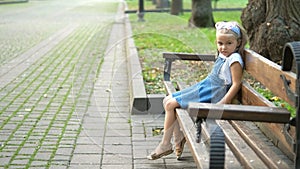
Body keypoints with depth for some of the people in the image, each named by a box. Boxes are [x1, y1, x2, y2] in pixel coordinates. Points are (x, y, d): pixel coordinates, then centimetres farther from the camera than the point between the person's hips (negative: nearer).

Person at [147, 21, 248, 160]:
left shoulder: (234, 60, -16)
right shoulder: (223, 56, 11)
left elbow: (236, 84, -19)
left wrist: (222, 103, -24)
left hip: (211, 94, -10)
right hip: (203, 86, 10)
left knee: (171, 104, -11)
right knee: (168, 100, 8)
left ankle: (165, 145, -1)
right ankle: (178, 137, 10)